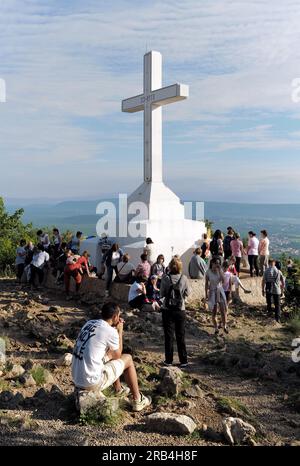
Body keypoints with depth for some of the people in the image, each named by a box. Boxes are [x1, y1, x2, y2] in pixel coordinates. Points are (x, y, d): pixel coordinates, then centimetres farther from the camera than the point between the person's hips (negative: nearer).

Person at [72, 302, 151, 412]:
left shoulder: (89, 323, 4)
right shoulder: (111, 332, -16)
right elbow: (117, 355, 1)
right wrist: (120, 331, 6)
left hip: (76, 378, 7)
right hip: (92, 382, -7)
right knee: (128, 359, 9)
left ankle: (118, 389, 44)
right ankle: (137, 400, 22)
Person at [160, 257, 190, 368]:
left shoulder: (165, 278, -12)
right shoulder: (184, 278, -9)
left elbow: (161, 294, -6)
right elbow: (187, 293, 2)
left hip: (167, 310, -1)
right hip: (180, 310, 1)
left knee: (168, 336, 10)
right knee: (181, 336, 12)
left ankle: (169, 360, 15)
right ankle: (183, 361, 17)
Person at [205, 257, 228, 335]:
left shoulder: (220, 270, -3)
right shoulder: (208, 272, -8)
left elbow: (223, 280, -15)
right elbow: (206, 284, -1)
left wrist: (219, 270, -18)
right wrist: (206, 294, -2)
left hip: (220, 291, 2)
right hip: (212, 292, -1)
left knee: (223, 310, -2)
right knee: (214, 312, 5)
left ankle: (224, 326, 16)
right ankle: (216, 328, 17)